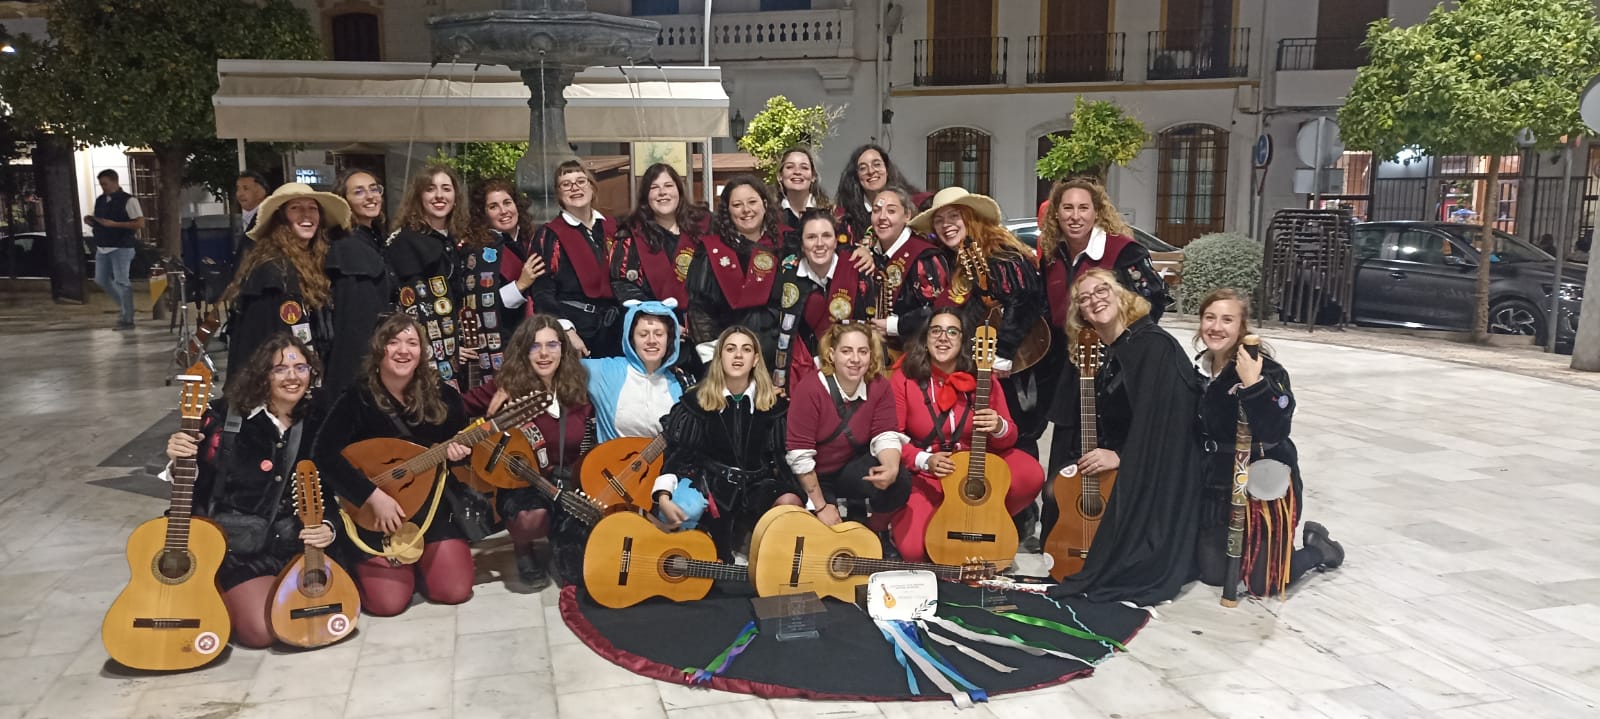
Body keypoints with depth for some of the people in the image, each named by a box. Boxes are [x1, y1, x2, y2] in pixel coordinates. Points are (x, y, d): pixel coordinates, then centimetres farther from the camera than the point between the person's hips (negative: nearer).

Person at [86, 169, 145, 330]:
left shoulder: (128, 200, -8)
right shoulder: (100, 201, 14)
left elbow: (140, 223, -14)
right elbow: (98, 222, 25)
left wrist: (113, 224, -20)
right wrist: (90, 221, 1)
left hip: (121, 248, -7)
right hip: (102, 247, 7)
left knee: (121, 282, -6)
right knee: (101, 280, 9)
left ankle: (127, 319, 0)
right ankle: (123, 304, 27)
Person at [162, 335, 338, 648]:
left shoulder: (315, 424, 2)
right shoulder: (227, 414, -9)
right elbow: (196, 481, -4)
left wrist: (328, 528, -13)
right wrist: (180, 461, -26)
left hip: (300, 543, 4)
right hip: (238, 545, -3)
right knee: (261, 630, -18)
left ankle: (279, 590, 18)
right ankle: (220, 594, 15)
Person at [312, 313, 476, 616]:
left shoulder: (443, 396, -2)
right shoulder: (357, 398, -11)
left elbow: (464, 443, 10)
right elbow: (324, 454, -20)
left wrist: (459, 453, -16)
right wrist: (373, 496, -26)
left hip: (434, 507, 3)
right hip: (374, 513, -3)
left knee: (455, 591, -8)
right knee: (388, 602, -12)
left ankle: (420, 556, 25)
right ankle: (364, 565, 23)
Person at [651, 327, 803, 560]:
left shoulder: (773, 402, 5)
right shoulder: (698, 400, 2)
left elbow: (779, 456, 5)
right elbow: (677, 452, 0)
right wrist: (663, 497, -16)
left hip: (757, 483, 1)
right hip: (712, 482, -1)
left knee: (790, 503, -29)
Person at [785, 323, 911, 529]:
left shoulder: (879, 386, -10)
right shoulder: (810, 387, -23)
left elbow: (885, 436, -14)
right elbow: (800, 454, -22)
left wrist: (892, 469, -38)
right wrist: (821, 507, -20)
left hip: (851, 469, 3)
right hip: (811, 477, -3)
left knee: (899, 480, -24)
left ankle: (878, 530, 4)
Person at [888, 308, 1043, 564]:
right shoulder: (905, 377, -11)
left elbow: (1009, 437, -2)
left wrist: (999, 428, -27)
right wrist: (924, 460, -26)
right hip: (922, 474, -2)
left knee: (1031, 475, -25)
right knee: (913, 549, -24)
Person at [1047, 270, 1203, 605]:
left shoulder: (1154, 345, -17)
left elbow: (1160, 422, -23)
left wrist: (1121, 456, -21)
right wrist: (1091, 459, 0)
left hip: (1156, 474, -9)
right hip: (1119, 467, 9)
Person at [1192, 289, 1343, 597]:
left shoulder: (1264, 368, -20)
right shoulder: (1201, 368, 1)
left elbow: (1275, 431, -33)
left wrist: (1253, 384, -41)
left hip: (1265, 483, -6)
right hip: (1218, 483, 6)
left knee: (1264, 583, 0)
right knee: (1212, 575, 9)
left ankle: (1319, 548, 29)